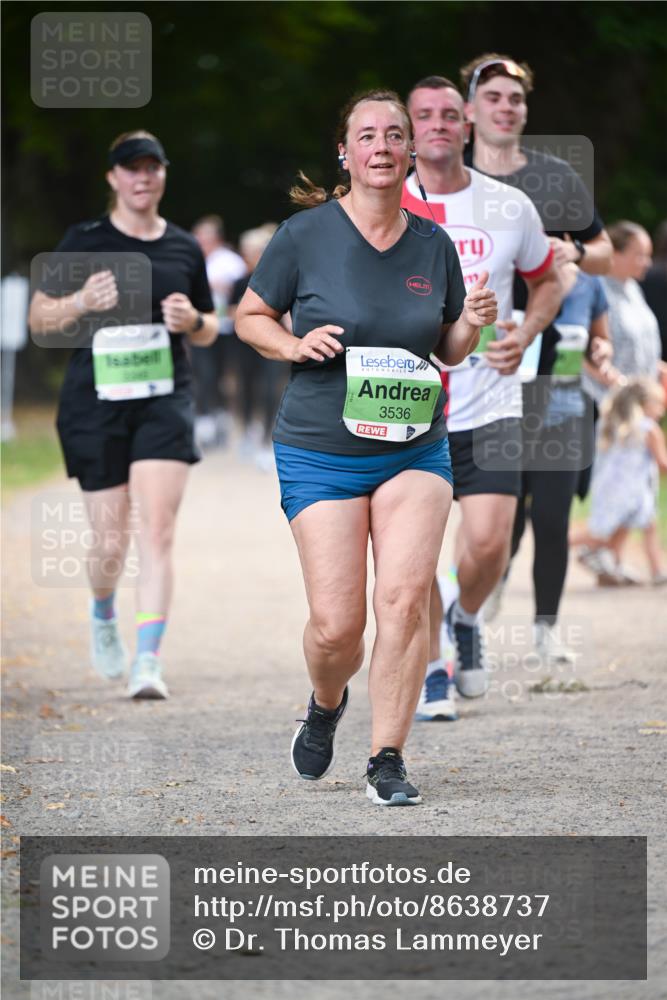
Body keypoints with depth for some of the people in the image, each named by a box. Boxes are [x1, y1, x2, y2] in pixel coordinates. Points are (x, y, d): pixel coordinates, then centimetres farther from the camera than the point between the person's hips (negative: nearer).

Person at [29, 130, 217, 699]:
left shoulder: (184, 248, 10)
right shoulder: (84, 242, 2)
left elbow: (209, 330, 21)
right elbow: (39, 316, 5)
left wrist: (193, 321, -3)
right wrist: (80, 302, -15)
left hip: (165, 401, 1)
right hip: (96, 403, -1)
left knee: (157, 533, -13)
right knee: (110, 543, 2)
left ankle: (148, 661, -14)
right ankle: (103, 616, 36)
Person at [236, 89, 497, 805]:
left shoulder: (433, 244, 5)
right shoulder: (306, 234, -5)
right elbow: (249, 316, 6)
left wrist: (471, 324, -6)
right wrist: (296, 345, -13)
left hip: (415, 449, 2)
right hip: (320, 452, -2)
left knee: (405, 597, -14)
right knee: (337, 624, -5)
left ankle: (387, 760, -2)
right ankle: (326, 704, 30)